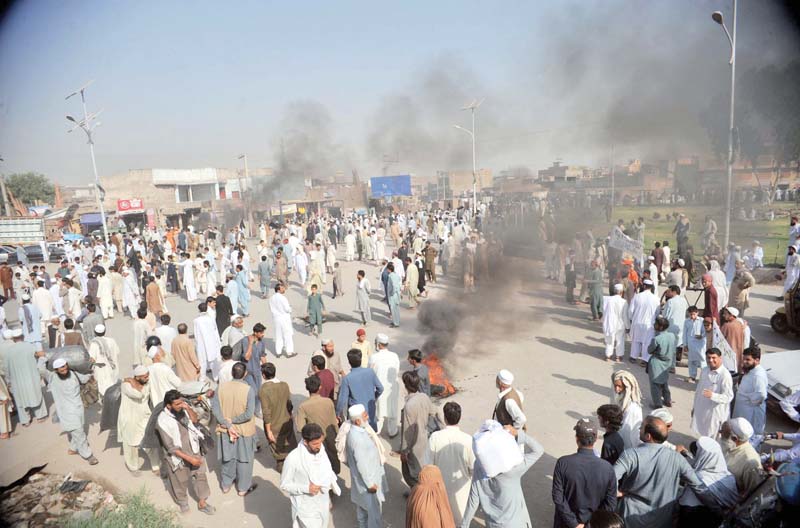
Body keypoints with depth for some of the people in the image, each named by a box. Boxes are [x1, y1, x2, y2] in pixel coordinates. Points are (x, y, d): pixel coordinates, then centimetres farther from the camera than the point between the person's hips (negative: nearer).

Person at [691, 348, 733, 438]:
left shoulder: (725, 375, -18)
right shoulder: (704, 371, 3)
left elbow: (729, 397, -21)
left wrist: (712, 395, -38)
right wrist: (695, 407, 17)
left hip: (716, 414, -6)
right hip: (701, 411, 6)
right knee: (702, 436, 19)